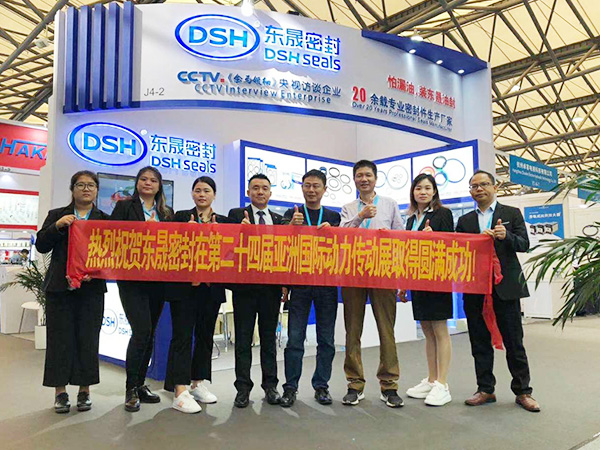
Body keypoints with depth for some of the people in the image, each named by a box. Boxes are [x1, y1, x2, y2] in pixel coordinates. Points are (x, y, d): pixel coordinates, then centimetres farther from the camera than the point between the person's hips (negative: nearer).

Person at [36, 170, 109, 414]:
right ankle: (60, 391, 14)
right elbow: (41, 246, 1)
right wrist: (57, 225, -14)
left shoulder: (105, 220, 7)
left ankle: (84, 390, 15)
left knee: (88, 339, 3)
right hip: (59, 287, 1)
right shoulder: (56, 215, 10)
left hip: (91, 288, 0)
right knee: (59, 338, 4)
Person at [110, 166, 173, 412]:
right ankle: (131, 388, 4)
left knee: (149, 334, 10)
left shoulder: (167, 213, 15)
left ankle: (140, 384, 24)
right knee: (142, 331, -12)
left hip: (158, 279, 4)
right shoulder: (124, 207, 5)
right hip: (132, 279, -4)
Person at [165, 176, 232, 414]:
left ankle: (198, 383, 24)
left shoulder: (224, 221, 11)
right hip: (184, 286, -3)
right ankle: (180, 391, -3)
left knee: (205, 335, 11)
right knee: (182, 336, -5)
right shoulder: (181, 217, 5)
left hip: (212, 287, 4)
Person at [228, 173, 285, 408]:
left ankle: (270, 385, 21)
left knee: (269, 337, 11)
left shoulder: (279, 220, 11)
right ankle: (243, 387, 15)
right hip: (245, 284, -2)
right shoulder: (237, 215, 3)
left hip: (271, 285, 3)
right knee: (243, 338, 5)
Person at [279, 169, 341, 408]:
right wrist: (292, 226, -18)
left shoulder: (334, 216, 10)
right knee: (295, 339, 2)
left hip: (327, 283, 2)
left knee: (326, 339, 8)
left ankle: (321, 386, 20)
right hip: (299, 282, -1)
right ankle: (290, 388, 13)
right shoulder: (292, 214, 7)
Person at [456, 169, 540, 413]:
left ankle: (523, 391, 17)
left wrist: (505, 236, -22)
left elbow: (524, 244, -3)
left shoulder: (512, 213, 6)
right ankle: (485, 389, 18)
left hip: (505, 286, -2)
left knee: (514, 341, 4)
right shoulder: (465, 221, 13)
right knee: (479, 342, 7)